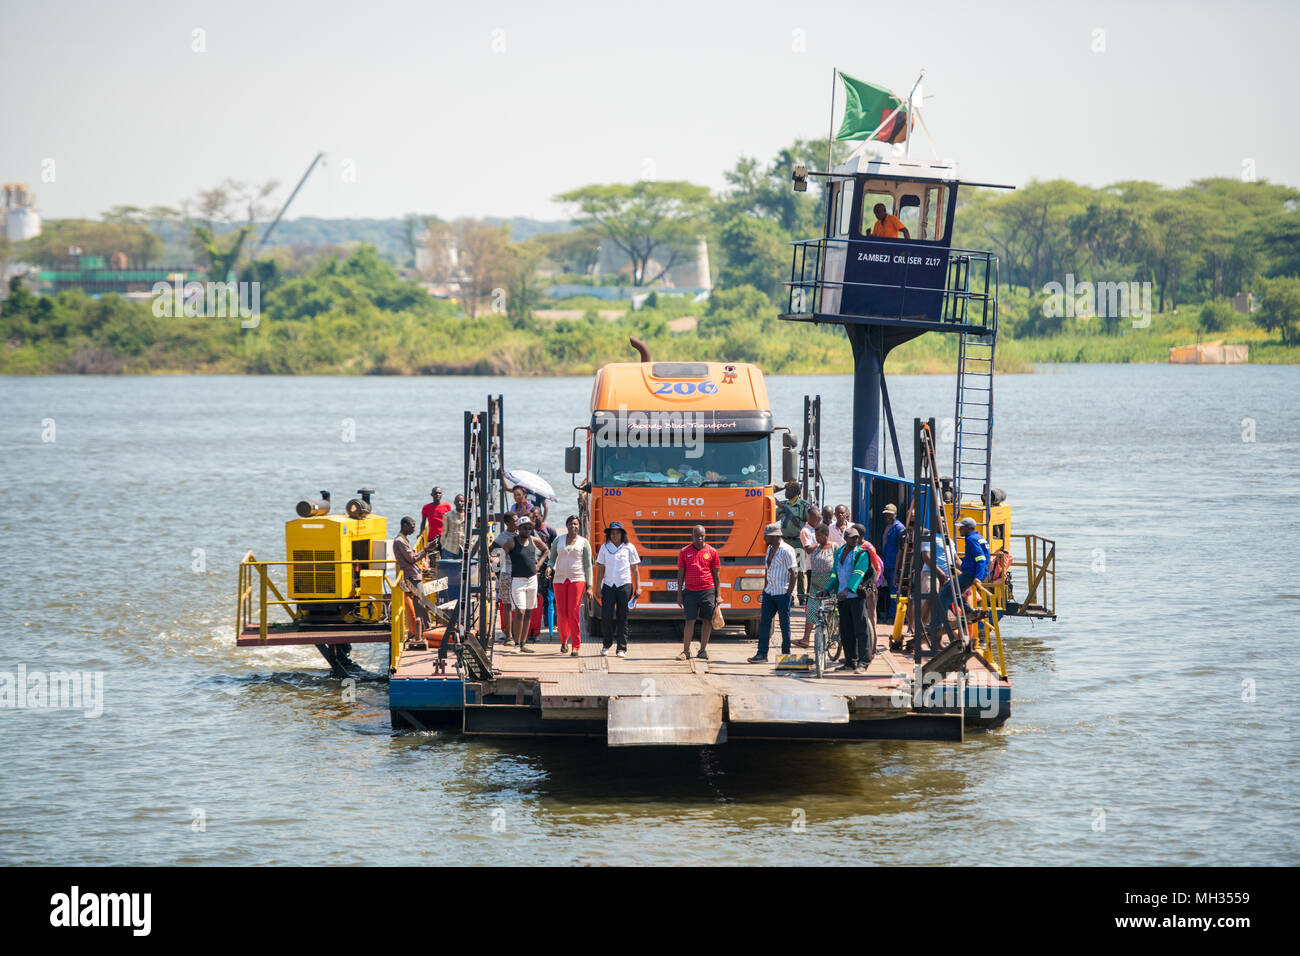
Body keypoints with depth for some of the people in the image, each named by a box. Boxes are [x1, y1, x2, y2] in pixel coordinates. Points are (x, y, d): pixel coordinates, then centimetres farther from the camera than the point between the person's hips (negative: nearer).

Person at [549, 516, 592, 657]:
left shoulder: (584, 543, 5)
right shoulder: (558, 541, 11)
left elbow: (588, 565, 4)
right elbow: (552, 559, 16)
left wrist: (589, 587, -2)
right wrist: (549, 567, -9)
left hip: (577, 579, -2)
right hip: (560, 579, 2)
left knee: (574, 613, -12)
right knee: (561, 614, -1)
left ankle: (576, 647, -11)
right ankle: (564, 641, 24)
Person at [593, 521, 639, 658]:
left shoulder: (629, 548, 5)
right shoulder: (605, 548, 8)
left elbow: (635, 569, 7)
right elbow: (601, 569, 10)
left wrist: (638, 587, 1)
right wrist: (598, 587, 4)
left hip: (624, 585, -1)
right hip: (608, 585, 1)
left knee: (622, 618, -1)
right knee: (606, 616, -6)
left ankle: (622, 648, 3)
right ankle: (607, 644, 13)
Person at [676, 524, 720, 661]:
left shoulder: (712, 552, 3)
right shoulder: (684, 552, 5)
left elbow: (716, 575, 6)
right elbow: (680, 574, 7)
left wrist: (718, 594, 2)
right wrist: (679, 594, 3)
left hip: (708, 591, 0)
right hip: (690, 591, 0)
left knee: (707, 620, 3)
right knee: (689, 621, -3)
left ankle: (703, 650, 13)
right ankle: (686, 651, 1)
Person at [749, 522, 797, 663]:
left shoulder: (786, 551, -12)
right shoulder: (770, 549, 13)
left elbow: (794, 573, -14)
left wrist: (789, 593, -16)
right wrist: (765, 588, 16)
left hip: (783, 593, -8)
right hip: (769, 592, 8)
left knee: (785, 624, 1)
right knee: (764, 622, 1)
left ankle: (786, 654, 9)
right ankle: (762, 654, 1)